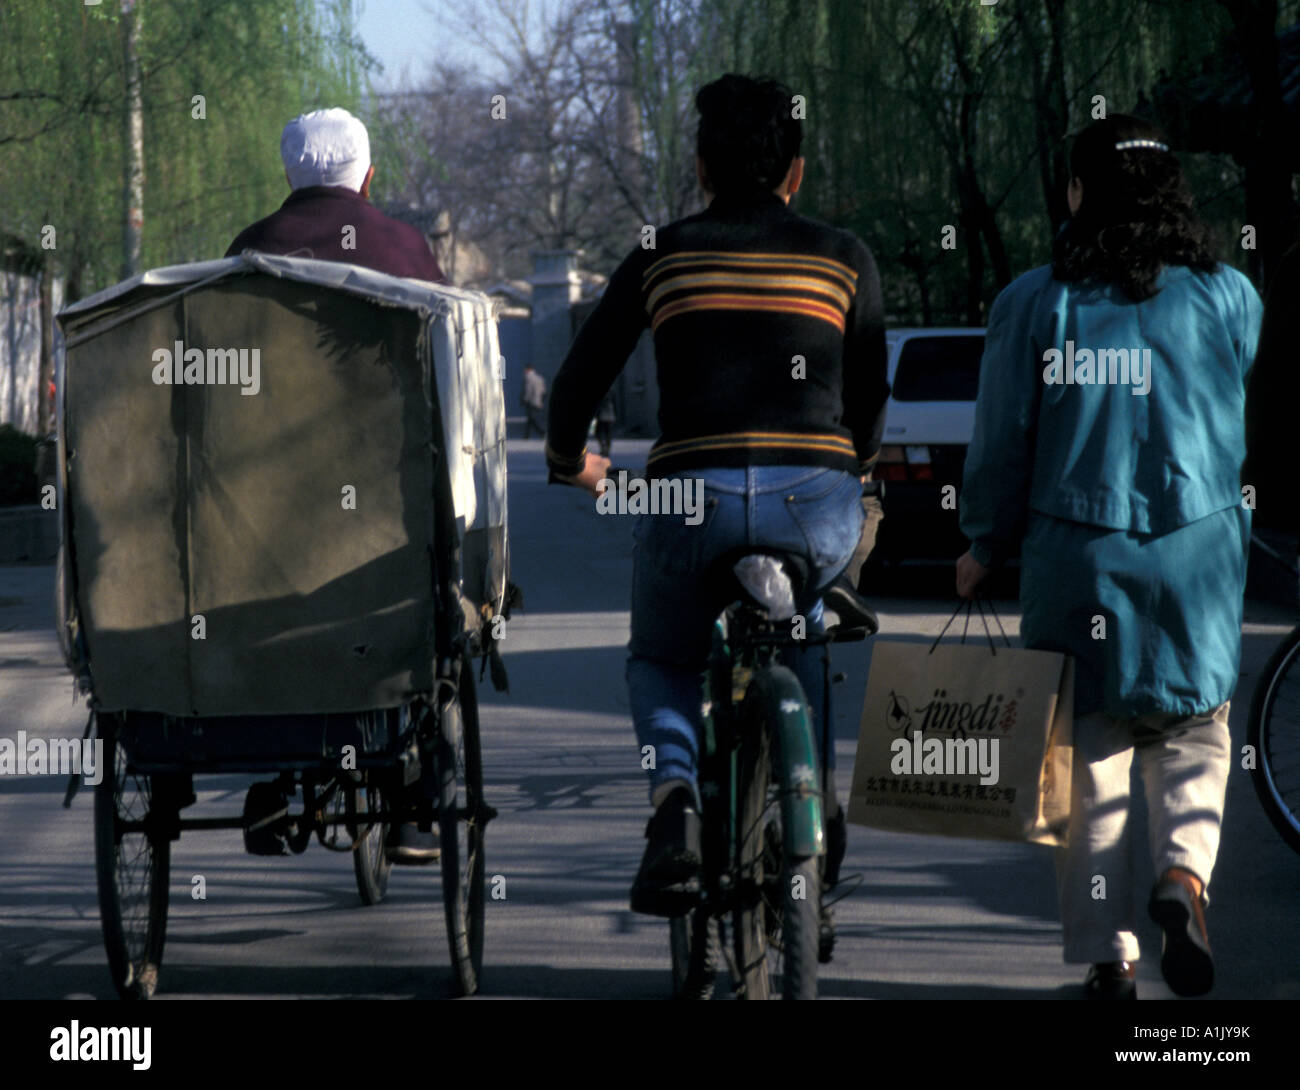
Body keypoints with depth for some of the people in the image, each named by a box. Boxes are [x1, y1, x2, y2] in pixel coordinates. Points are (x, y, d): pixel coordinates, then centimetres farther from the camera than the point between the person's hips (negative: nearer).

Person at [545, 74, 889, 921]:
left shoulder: (661, 255, 13)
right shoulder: (842, 257, 13)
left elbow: (579, 383, 15)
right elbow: (870, 401, 23)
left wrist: (570, 462, 36)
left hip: (694, 495, -1)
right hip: (817, 504, 1)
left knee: (662, 662, 24)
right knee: (799, 620, 36)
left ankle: (675, 797, -6)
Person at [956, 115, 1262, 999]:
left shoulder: (1035, 303, -3)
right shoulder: (1228, 298, -1)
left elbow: (1003, 439, 1)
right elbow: (1260, 428, 8)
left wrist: (987, 546, 14)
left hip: (1077, 552, 0)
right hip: (1198, 548, 1)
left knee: (1090, 745, 8)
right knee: (1194, 734, 15)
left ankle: (1107, 951, 5)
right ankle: (1184, 873, -12)